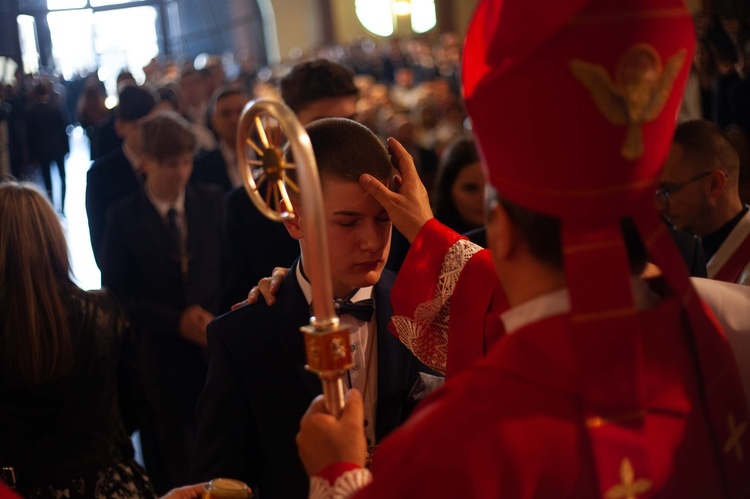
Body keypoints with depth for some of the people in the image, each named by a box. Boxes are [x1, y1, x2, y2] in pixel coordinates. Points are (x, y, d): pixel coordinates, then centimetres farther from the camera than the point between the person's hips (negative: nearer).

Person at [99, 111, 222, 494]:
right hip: (162, 355, -1)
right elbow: (117, 292, -4)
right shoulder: (124, 217, -3)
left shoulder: (211, 203, 4)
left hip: (216, 347, 2)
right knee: (171, 466, 7)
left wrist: (214, 316, -11)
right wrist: (176, 321, -13)